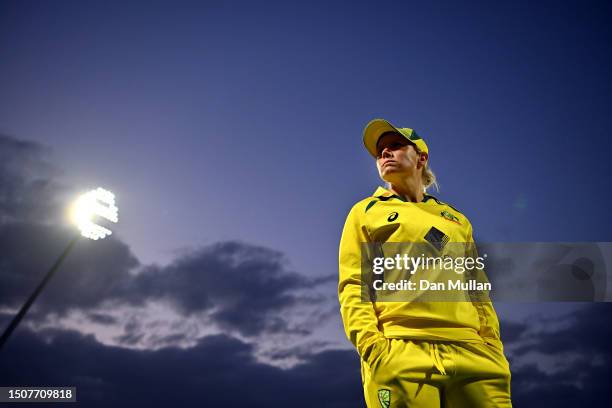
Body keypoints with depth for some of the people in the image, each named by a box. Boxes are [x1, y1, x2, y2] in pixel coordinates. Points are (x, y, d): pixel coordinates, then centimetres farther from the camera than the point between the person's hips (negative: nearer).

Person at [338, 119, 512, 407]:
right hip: (399, 353, -3)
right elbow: (352, 285, 2)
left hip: (471, 353, 3)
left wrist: (495, 353, 5)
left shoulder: (456, 219, 23)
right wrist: (370, 344, -13)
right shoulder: (365, 212, 13)